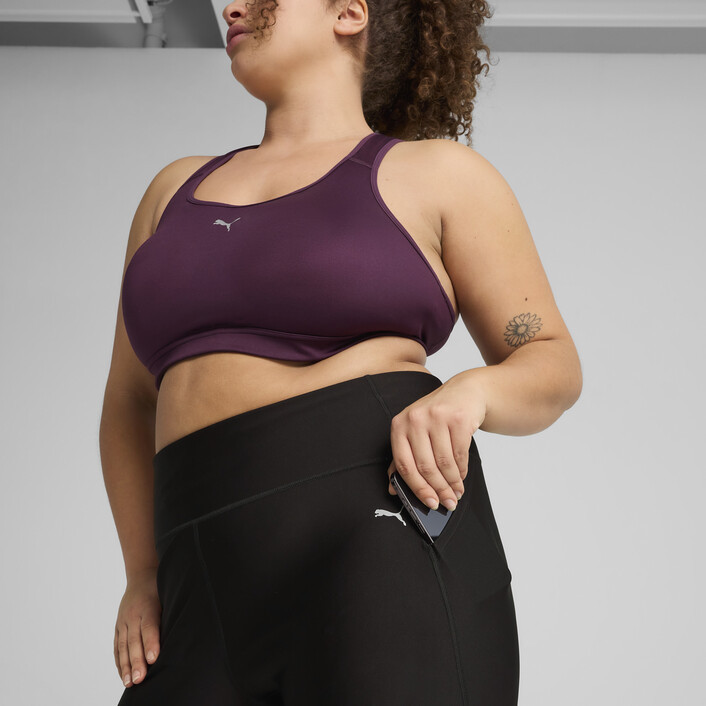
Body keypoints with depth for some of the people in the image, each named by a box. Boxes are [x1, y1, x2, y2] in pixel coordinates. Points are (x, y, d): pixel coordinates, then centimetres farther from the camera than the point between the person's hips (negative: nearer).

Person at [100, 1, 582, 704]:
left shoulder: (437, 174, 11)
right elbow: (130, 400, 29)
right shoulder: (179, 188, 24)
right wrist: (144, 573, 17)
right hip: (217, 604, 5)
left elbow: (552, 365, 10)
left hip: (386, 538, -4)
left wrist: (469, 392, -12)